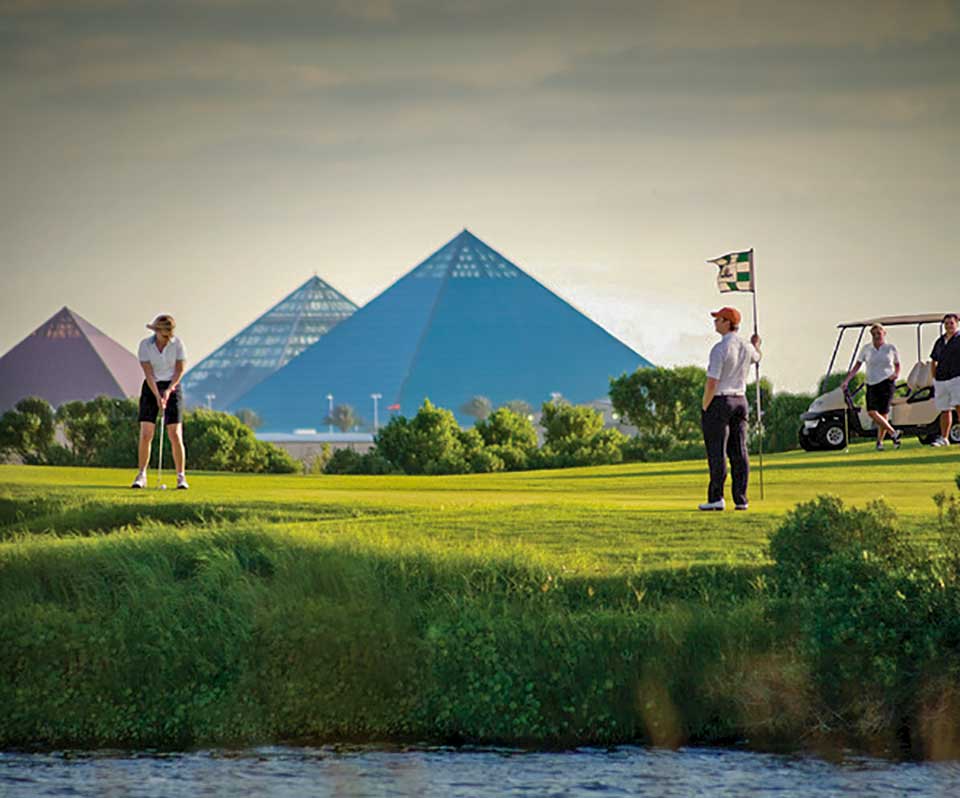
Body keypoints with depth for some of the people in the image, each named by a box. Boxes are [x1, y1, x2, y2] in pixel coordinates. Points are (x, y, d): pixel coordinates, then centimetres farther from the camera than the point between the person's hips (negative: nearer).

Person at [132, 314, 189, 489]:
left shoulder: (178, 344, -9)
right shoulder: (145, 345, -10)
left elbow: (180, 370, -7)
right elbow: (148, 373, -14)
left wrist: (168, 391, -18)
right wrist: (157, 396, -22)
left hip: (172, 387, 0)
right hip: (151, 388, 0)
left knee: (175, 435, -9)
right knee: (145, 435, -7)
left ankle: (181, 477, -5)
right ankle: (141, 476, 2)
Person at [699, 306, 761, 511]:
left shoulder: (720, 348, -17)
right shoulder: (746, 347, 5)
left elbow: (712, 382, -20)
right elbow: (756, 357, 31)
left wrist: (704, 408, -11)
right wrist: (756, 345, 54)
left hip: (719, 401, -7)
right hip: (740, 401, 7)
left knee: (717, 452, -5)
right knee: (739, 452, 7)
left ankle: (716, 498, -8)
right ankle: (741, 499, 6)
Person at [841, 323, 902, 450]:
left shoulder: (891, 348, 7)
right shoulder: (866, 348, 8)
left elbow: (897, 365, 17)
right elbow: (857, 366, 7)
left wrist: (896, 374, -5)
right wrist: (846, 380, -1)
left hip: (887, 382, -2)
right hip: (872, 383, 2)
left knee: (883, 412, -10)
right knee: (871, 411, -16)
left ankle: (879, 441, 3)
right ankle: (893, 433, -10)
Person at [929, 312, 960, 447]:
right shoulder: (940, 342, 16)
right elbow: (934, 361, 26)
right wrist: (935, 377, 15)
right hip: (941, 380, 5)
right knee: (944, 410, 8)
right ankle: (944, 438, 14)